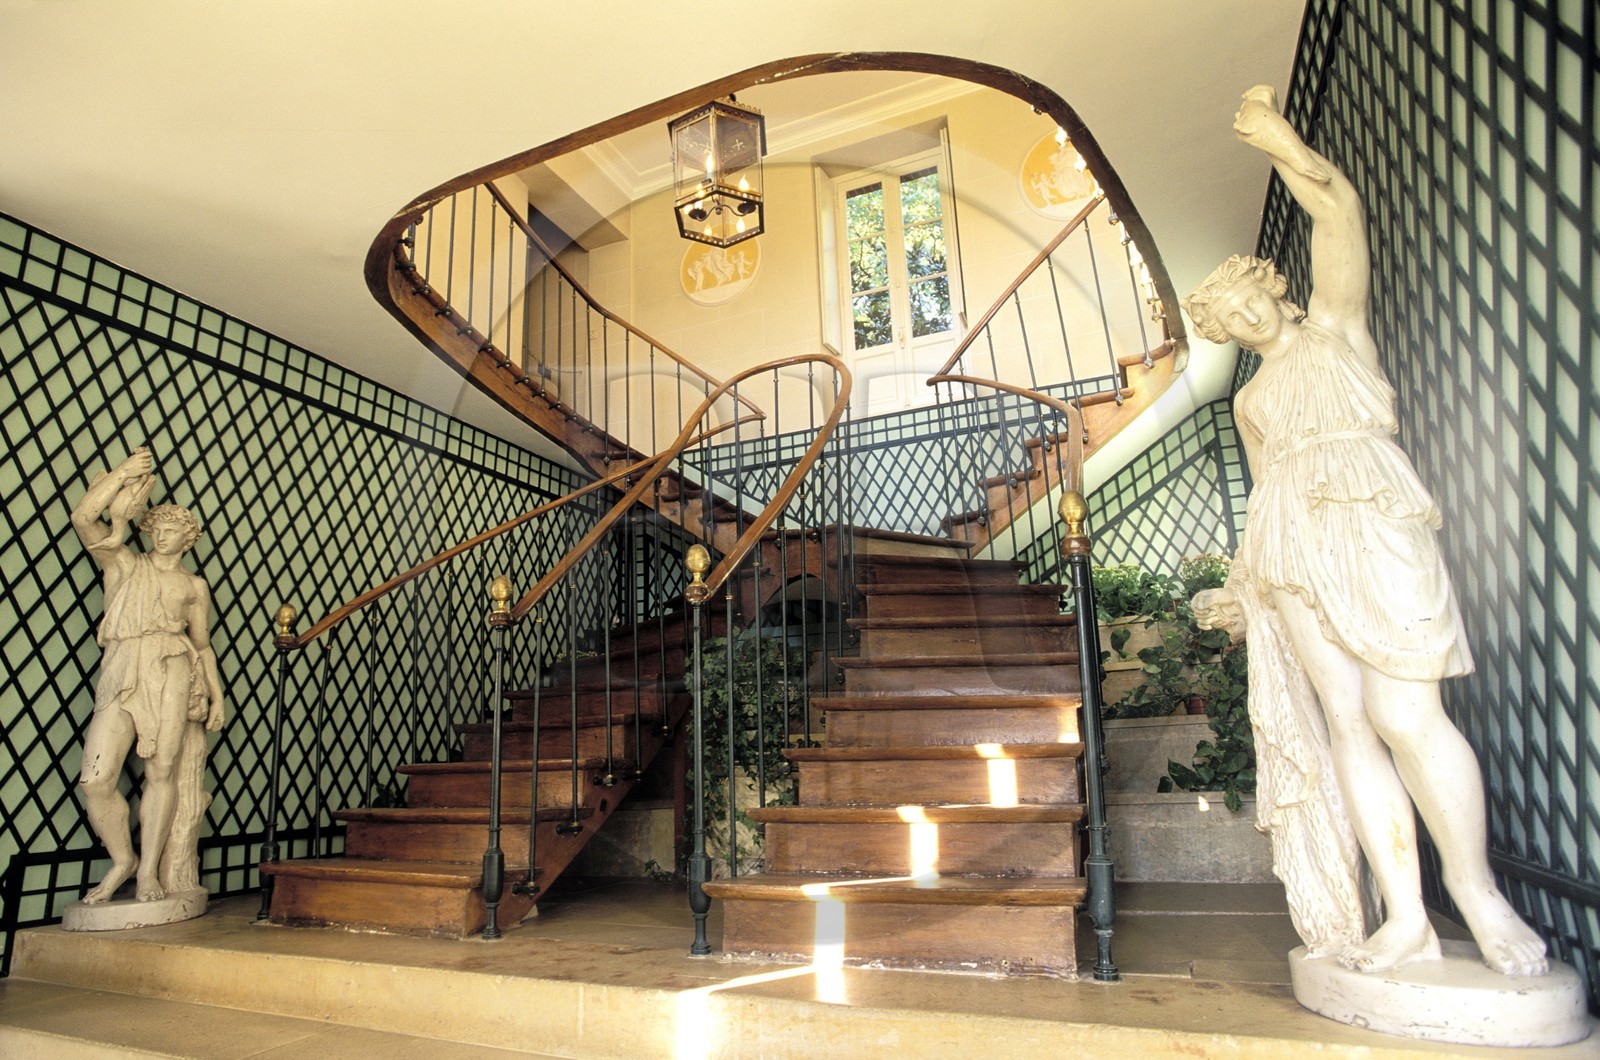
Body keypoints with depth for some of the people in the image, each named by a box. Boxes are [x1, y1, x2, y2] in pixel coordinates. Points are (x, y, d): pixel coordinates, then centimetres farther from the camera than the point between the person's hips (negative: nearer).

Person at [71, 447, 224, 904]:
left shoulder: (193, 586, 18)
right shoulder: (123, 563, 18)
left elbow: (203, 644, 17)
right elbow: (83, 518, 3)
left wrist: (216, 695, 10)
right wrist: (122, 475, -1)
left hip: (171, 673, 0)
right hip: (120, 676, 1)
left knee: (161, 771, -6)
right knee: (95, 779, -8)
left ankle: (149, 871, 2)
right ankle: (122, 859, 13)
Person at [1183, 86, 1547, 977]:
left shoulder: (1334, 328, 18)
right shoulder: (1251, 398, 30)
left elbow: (1341, 210, 5)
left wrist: (1282, 143, 7)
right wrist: (1244, 584, 21)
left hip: (1367, 528, -4)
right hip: (1292, 553, 5)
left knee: (1406, 715, -14)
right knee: (1347, 722, -5)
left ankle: (1479, 891, 1)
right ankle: (1405, 917, -5)